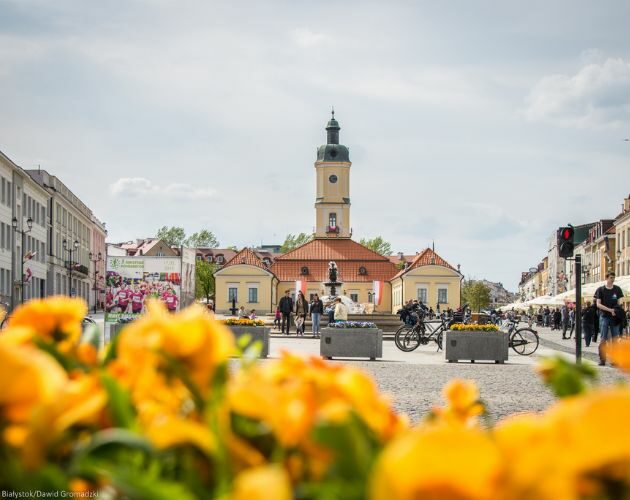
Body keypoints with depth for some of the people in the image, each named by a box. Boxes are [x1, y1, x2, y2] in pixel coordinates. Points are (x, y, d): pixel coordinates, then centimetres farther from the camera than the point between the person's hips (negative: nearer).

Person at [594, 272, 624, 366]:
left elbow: (619, 302, 12)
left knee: (615, 338, 1)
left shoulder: (617, 289, 8)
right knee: (603, 339, -3)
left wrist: (617, 311, -8)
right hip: (604, 316, -2)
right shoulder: (600, 290, 1)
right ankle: (602, 359, 0)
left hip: (615, 317, 2)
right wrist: (610, 310, -16)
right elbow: (598, 304, -4)